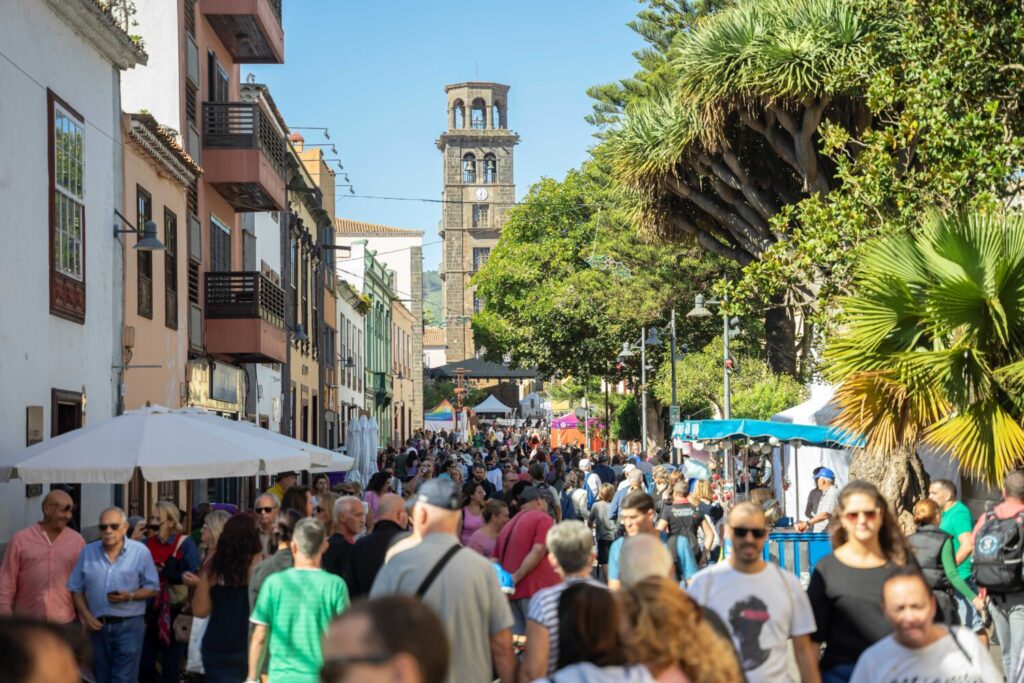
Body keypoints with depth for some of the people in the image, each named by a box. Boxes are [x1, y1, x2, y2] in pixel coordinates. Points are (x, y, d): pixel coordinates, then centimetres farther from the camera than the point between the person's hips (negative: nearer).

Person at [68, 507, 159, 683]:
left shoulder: (140, 552, -4)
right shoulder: (87, 552, 4)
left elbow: (153, 588, 0)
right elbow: (76, 589, 8)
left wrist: (130, 596, -18)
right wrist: (85, 616, -6)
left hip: (129, 625, -3)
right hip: (98, 625, 4)